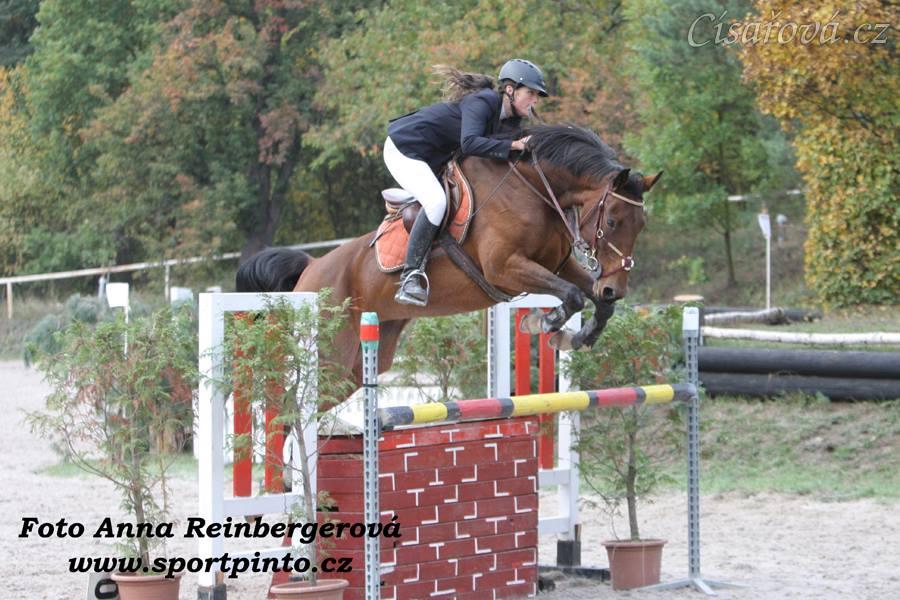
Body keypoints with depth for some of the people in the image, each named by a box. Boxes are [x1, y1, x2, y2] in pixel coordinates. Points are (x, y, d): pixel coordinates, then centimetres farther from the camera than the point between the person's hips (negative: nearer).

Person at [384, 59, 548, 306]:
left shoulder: (509, 118, 3)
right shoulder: (481, 103, -25)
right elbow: (470, 143, -41)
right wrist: (514, 146, -43)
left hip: (433, 156, 11)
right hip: (404, 149, -11)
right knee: (436, 202, -29)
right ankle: (411, 275, -24)